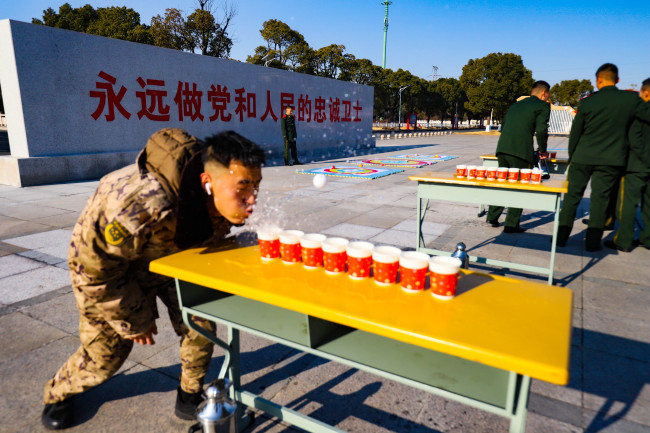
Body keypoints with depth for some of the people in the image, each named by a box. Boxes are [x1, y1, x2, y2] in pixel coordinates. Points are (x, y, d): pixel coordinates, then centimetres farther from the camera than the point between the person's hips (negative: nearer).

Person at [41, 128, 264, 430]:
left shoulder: (225, 202, -24)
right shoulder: (141, 203, -44)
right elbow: (93, 268, -28)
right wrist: (133, 321, -15)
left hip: (172, 256, 5)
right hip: (103, 263, -4)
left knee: (200, 324, -6)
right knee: (106, 354, 5)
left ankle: (191, 393, 21)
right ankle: (58, 392, 39)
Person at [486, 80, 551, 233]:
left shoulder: (515, 105, 26)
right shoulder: (543, 106, 6)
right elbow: (541, 130, -5)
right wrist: (542, 150, 9)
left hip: (502, 149, 6)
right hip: (521, 152, -6)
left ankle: (492, 217, 21)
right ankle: (511, 225, 3)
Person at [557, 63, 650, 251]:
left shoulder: (587, 102, -2)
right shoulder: (631, 99, -3)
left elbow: (574, 133, 4)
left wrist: (571, 158, 14)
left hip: (583, 158, 0)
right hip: (612, 160, 0)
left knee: (572, 196, 8)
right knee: (600, 198, 7)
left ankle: (561, 237, 10)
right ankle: (593, 241, 9)